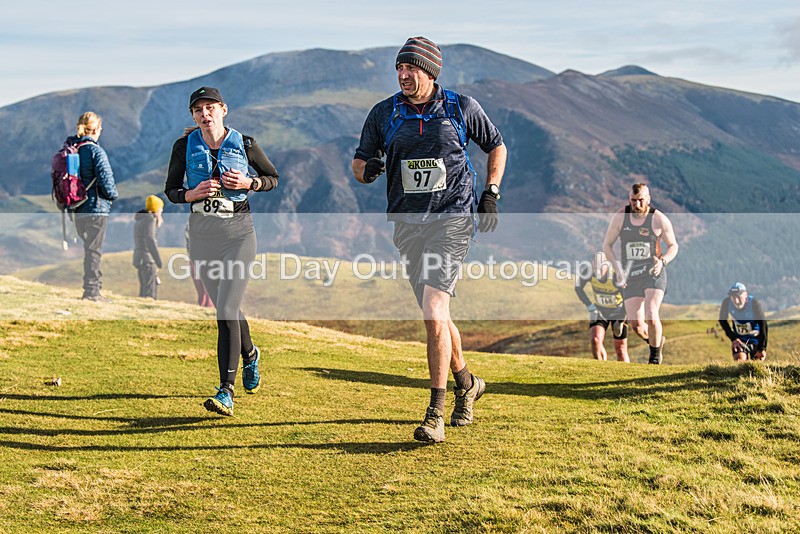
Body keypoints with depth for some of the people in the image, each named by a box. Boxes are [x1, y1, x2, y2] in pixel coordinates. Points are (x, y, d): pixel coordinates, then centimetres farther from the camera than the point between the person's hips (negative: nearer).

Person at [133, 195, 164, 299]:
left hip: (139, 258, 10)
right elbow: (150, 240, -20)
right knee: (150, 294, -13)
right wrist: (159, 261, -23)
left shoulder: (139, 220, 20)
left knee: (144, 292, 11)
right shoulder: (149, 219, -9)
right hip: (147, 259, -10)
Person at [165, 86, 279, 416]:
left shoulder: (244, 144, -2)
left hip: (238, 231, -3)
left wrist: (248, 183, -10)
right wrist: (192, 194, -12)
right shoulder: (185, 147, 2)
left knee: (226, 309, -15)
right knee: (226, 308, 14)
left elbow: (273, 178, 10)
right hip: (201, 233, 3)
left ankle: (226, 392, -16)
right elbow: (170, 190, 10)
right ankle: (249, 354, 46)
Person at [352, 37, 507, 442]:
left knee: (434, 312, -18)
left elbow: (496, 146, 14)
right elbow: (359, 162, 10)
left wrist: (490, 194, 3)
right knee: (434, 316, 12)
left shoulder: (461, 108, 0)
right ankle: (467, 385, 36)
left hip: (451, 219, -4)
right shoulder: (384, 114, 5)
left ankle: (436, 413, -13)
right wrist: (367, 170, -14)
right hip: (407, 223, 4)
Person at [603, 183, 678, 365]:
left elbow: (673, 246, 4)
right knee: (637, 325, -2)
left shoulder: (659, 219, -8)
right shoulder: (620, 217, -3)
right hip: (630, 276, 3)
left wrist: (662, 261, -17)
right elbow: (607, 245, 6)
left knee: (651, 314, -22)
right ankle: (658, 340, 33)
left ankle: (655, 355, 2)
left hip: (653, 273, -2)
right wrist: (617, 268, -7)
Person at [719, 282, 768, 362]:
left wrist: (762, 348, -32)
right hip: (739, 338, 1)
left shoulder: (754, 303, -29)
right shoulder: (727, 303, -22)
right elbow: (722, 321, -6)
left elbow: (763, 326, -29)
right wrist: (733, 338, -12)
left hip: (756, 338, -1)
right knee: (739, 361, -18)